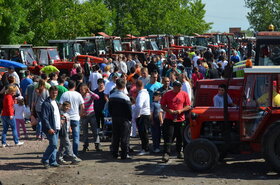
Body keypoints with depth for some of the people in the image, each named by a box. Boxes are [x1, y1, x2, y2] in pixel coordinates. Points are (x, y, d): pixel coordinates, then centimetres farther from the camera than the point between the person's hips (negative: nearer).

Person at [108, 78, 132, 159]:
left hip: (114, 119, 6)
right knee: (124, 137, -1)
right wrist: (130, 118, 1)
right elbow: (129, 110, -13)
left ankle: (114, 153, 17)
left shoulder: (111, 96, 3)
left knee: (115, 137, 13)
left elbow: (109, 108, 10)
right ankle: (124, 154, -1)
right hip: (124, 119, -6)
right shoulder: (125, 97, -16)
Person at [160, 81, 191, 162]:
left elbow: (188, 106, 6)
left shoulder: (184, 94, 5)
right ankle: (166, 154, -10)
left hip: (180, 120, 2)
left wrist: (181, 110, -11)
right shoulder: (167, 94, 2)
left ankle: (179, 152, 27)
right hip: (169, 119, -2)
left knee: (180, 137, 11)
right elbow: (162, 106, 5)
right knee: (168, 137, -9)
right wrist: (169, 110, -13)